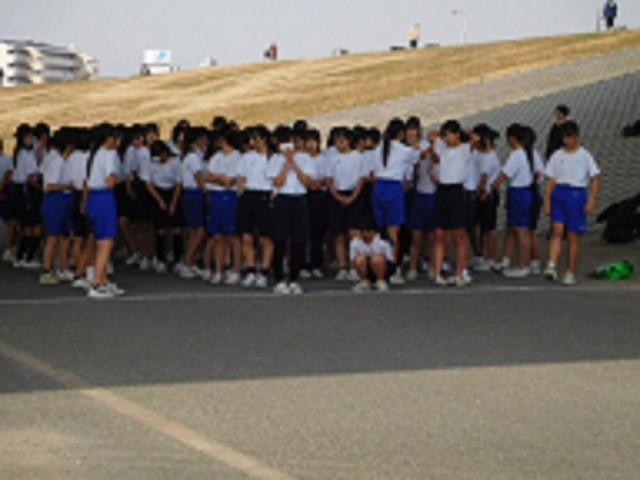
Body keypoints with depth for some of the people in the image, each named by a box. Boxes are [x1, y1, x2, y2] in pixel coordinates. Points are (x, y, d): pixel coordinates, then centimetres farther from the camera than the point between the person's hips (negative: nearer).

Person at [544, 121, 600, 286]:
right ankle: (552, 266, -23)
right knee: (557, 230, -15)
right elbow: (551, 180, 10)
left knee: (573, 237, 1)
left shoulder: (585, 156, 1)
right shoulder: (557, 156, 10)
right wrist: (547, 200, 2)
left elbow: (595, 178, -2)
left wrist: (591, 200, -13)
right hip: (559, 194, 2)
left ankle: (571, 273, 8)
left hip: (577, 194, -2)